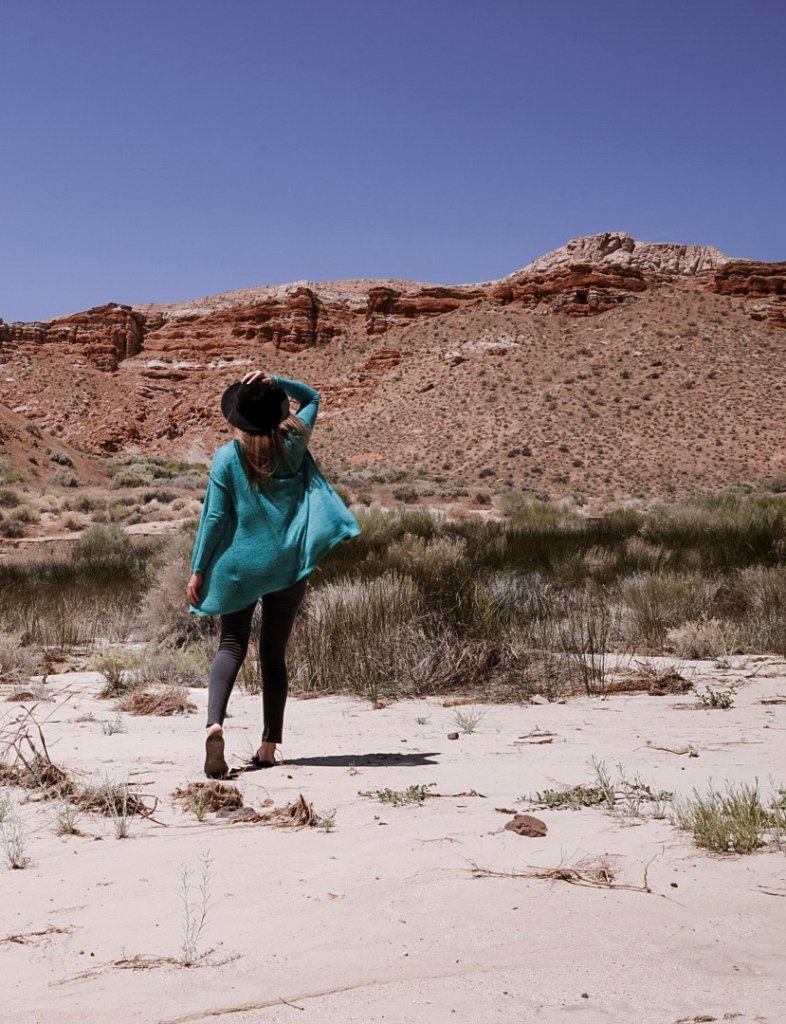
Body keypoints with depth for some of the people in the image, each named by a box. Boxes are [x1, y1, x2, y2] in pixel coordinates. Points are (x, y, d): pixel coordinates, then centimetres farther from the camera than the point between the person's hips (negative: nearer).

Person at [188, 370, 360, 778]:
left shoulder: (227, 457, -6)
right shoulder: (292, 443, 0)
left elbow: (214, 517, -6)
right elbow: (311, 396, 17)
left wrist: (198, 569, 0)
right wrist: (275, 382, 2)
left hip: (240, 565, -2)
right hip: (289, 566, 2)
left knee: (231, 645, 6)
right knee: (274, 653, 11)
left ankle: (215, 722, -19)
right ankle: (269, 745, 12)